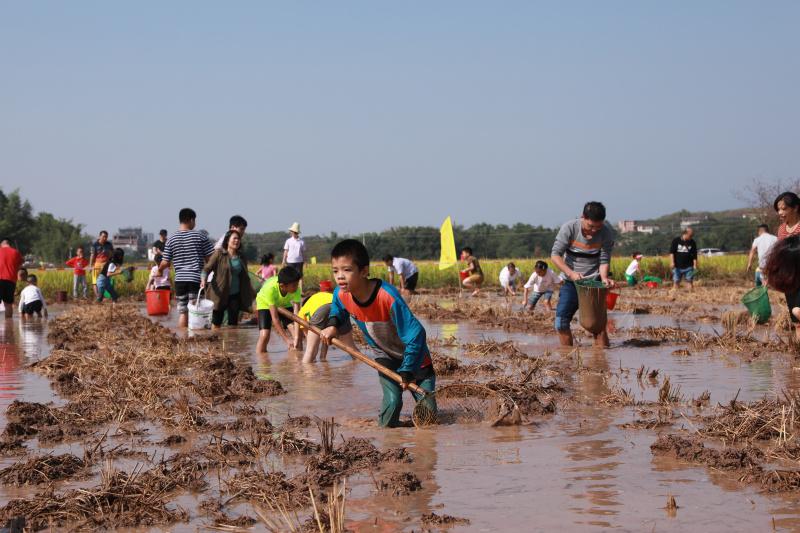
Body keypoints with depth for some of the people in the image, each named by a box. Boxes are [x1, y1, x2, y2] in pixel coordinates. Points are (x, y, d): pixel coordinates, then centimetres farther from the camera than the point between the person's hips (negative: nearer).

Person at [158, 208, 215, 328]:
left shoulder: (171, 239, 4)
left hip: (180, 279, 3)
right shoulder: (200, 236, -2)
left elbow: (165, 262, 4)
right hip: (196, 279, -3)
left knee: (182, 312, 9)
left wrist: (159, 270, 26)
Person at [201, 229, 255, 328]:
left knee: (233, 321, 4)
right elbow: (207, 268, -8)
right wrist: (203, 280, -26)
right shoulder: (219, 254, -4)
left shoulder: (241, 258, 10)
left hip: (235, 294, 4)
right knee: (216, 321, 2)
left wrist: (250, 293, 16)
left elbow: (245, 278, 17)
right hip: (220, 293, -4)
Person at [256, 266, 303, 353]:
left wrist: (296, 338, -46)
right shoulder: (270, 288, -42)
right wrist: (287, 339, -40)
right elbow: (275, 318, -39)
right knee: (264, 336, -20)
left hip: (285, 304, 3)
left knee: (297, 333, -15)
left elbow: (297, 314, -36)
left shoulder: (296, 289, -34)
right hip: (265, 304, -3)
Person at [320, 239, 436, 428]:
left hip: (413, 356, -4)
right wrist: (333, 324, -8)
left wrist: (407, 371, -27)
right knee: (391, 402, -13)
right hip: (385, 357, 4)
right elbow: (338, 308, 12)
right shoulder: (341, 294, -17)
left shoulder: (388, 297, -37)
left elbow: (415, 334, -32)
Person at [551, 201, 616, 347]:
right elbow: (555, 254, -16)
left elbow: (604, 260, -8)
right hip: (570, 282, 1)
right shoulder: (569, 228, -16)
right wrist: (571, 273, -30)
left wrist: (604, 278, -28)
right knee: (561, 321, -5)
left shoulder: (607, 232, -13)